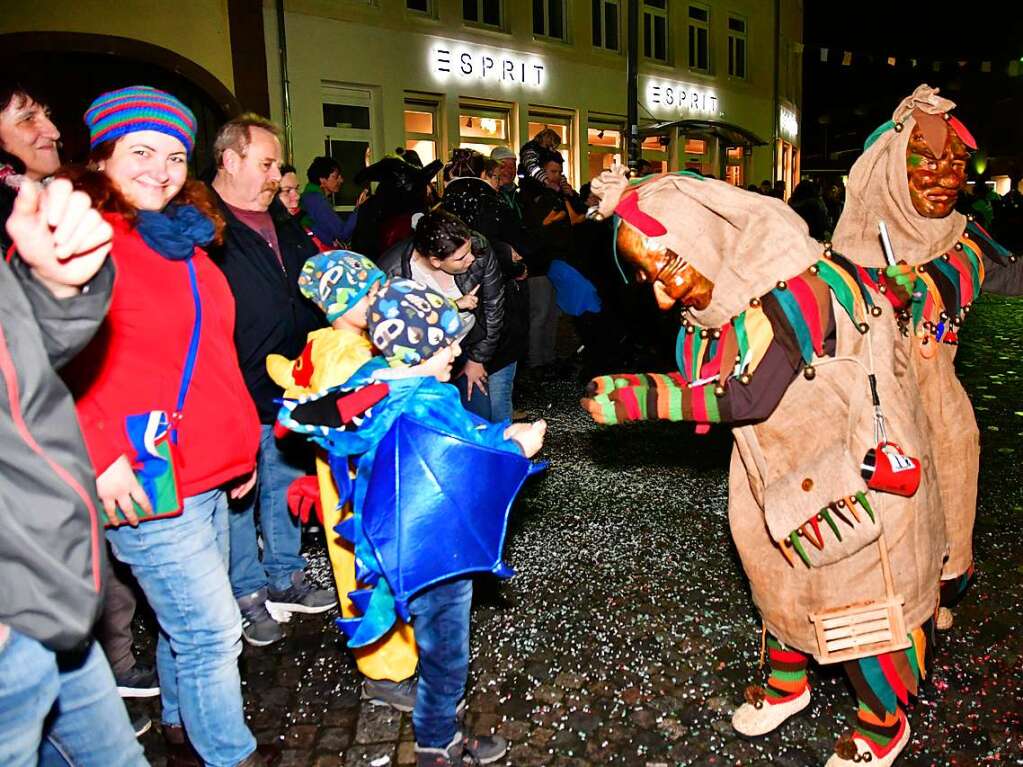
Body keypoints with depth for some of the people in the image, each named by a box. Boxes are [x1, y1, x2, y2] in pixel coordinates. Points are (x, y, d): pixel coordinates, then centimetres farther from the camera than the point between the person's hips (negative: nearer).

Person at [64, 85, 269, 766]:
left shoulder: (184, 238, 14)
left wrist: (240, 438, 18)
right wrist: (98, 450, -22)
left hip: (208, 473, 8)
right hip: (148, 481, -8)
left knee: (188, 622, 21)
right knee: (212, 631, 1)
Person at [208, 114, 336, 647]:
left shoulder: (281, 222, 12)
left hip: (292, 391, 8)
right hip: (236, 401, -8)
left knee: (287, 486, 19)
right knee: (237, 498, 9)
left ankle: (285, 581, 36)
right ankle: (249, 596, 26)